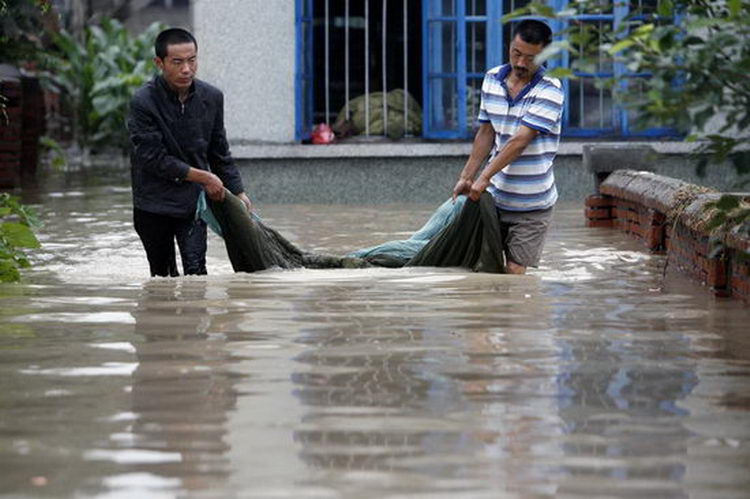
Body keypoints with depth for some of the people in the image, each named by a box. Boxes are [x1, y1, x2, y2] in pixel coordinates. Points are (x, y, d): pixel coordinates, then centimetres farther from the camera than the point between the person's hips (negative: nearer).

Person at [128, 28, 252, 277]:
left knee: (196, 270, -12)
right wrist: (204, 177, -15)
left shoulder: (212, 97, -1)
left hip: (193, 201, 2)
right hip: (154, 204, -2)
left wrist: (237, 191, 10)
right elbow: (154, 159, -17)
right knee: (163, 275, 10)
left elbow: (220, 152, 12)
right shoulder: (143, 102, -16)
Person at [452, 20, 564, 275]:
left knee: (515, 271, -7)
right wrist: (466, 177, 5)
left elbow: (520, 141, -21)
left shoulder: (549, 91, -15)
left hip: (530, 203, -5)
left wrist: (484, 178, -25)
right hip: (495, 195, 5)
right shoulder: (492, 79, 4)